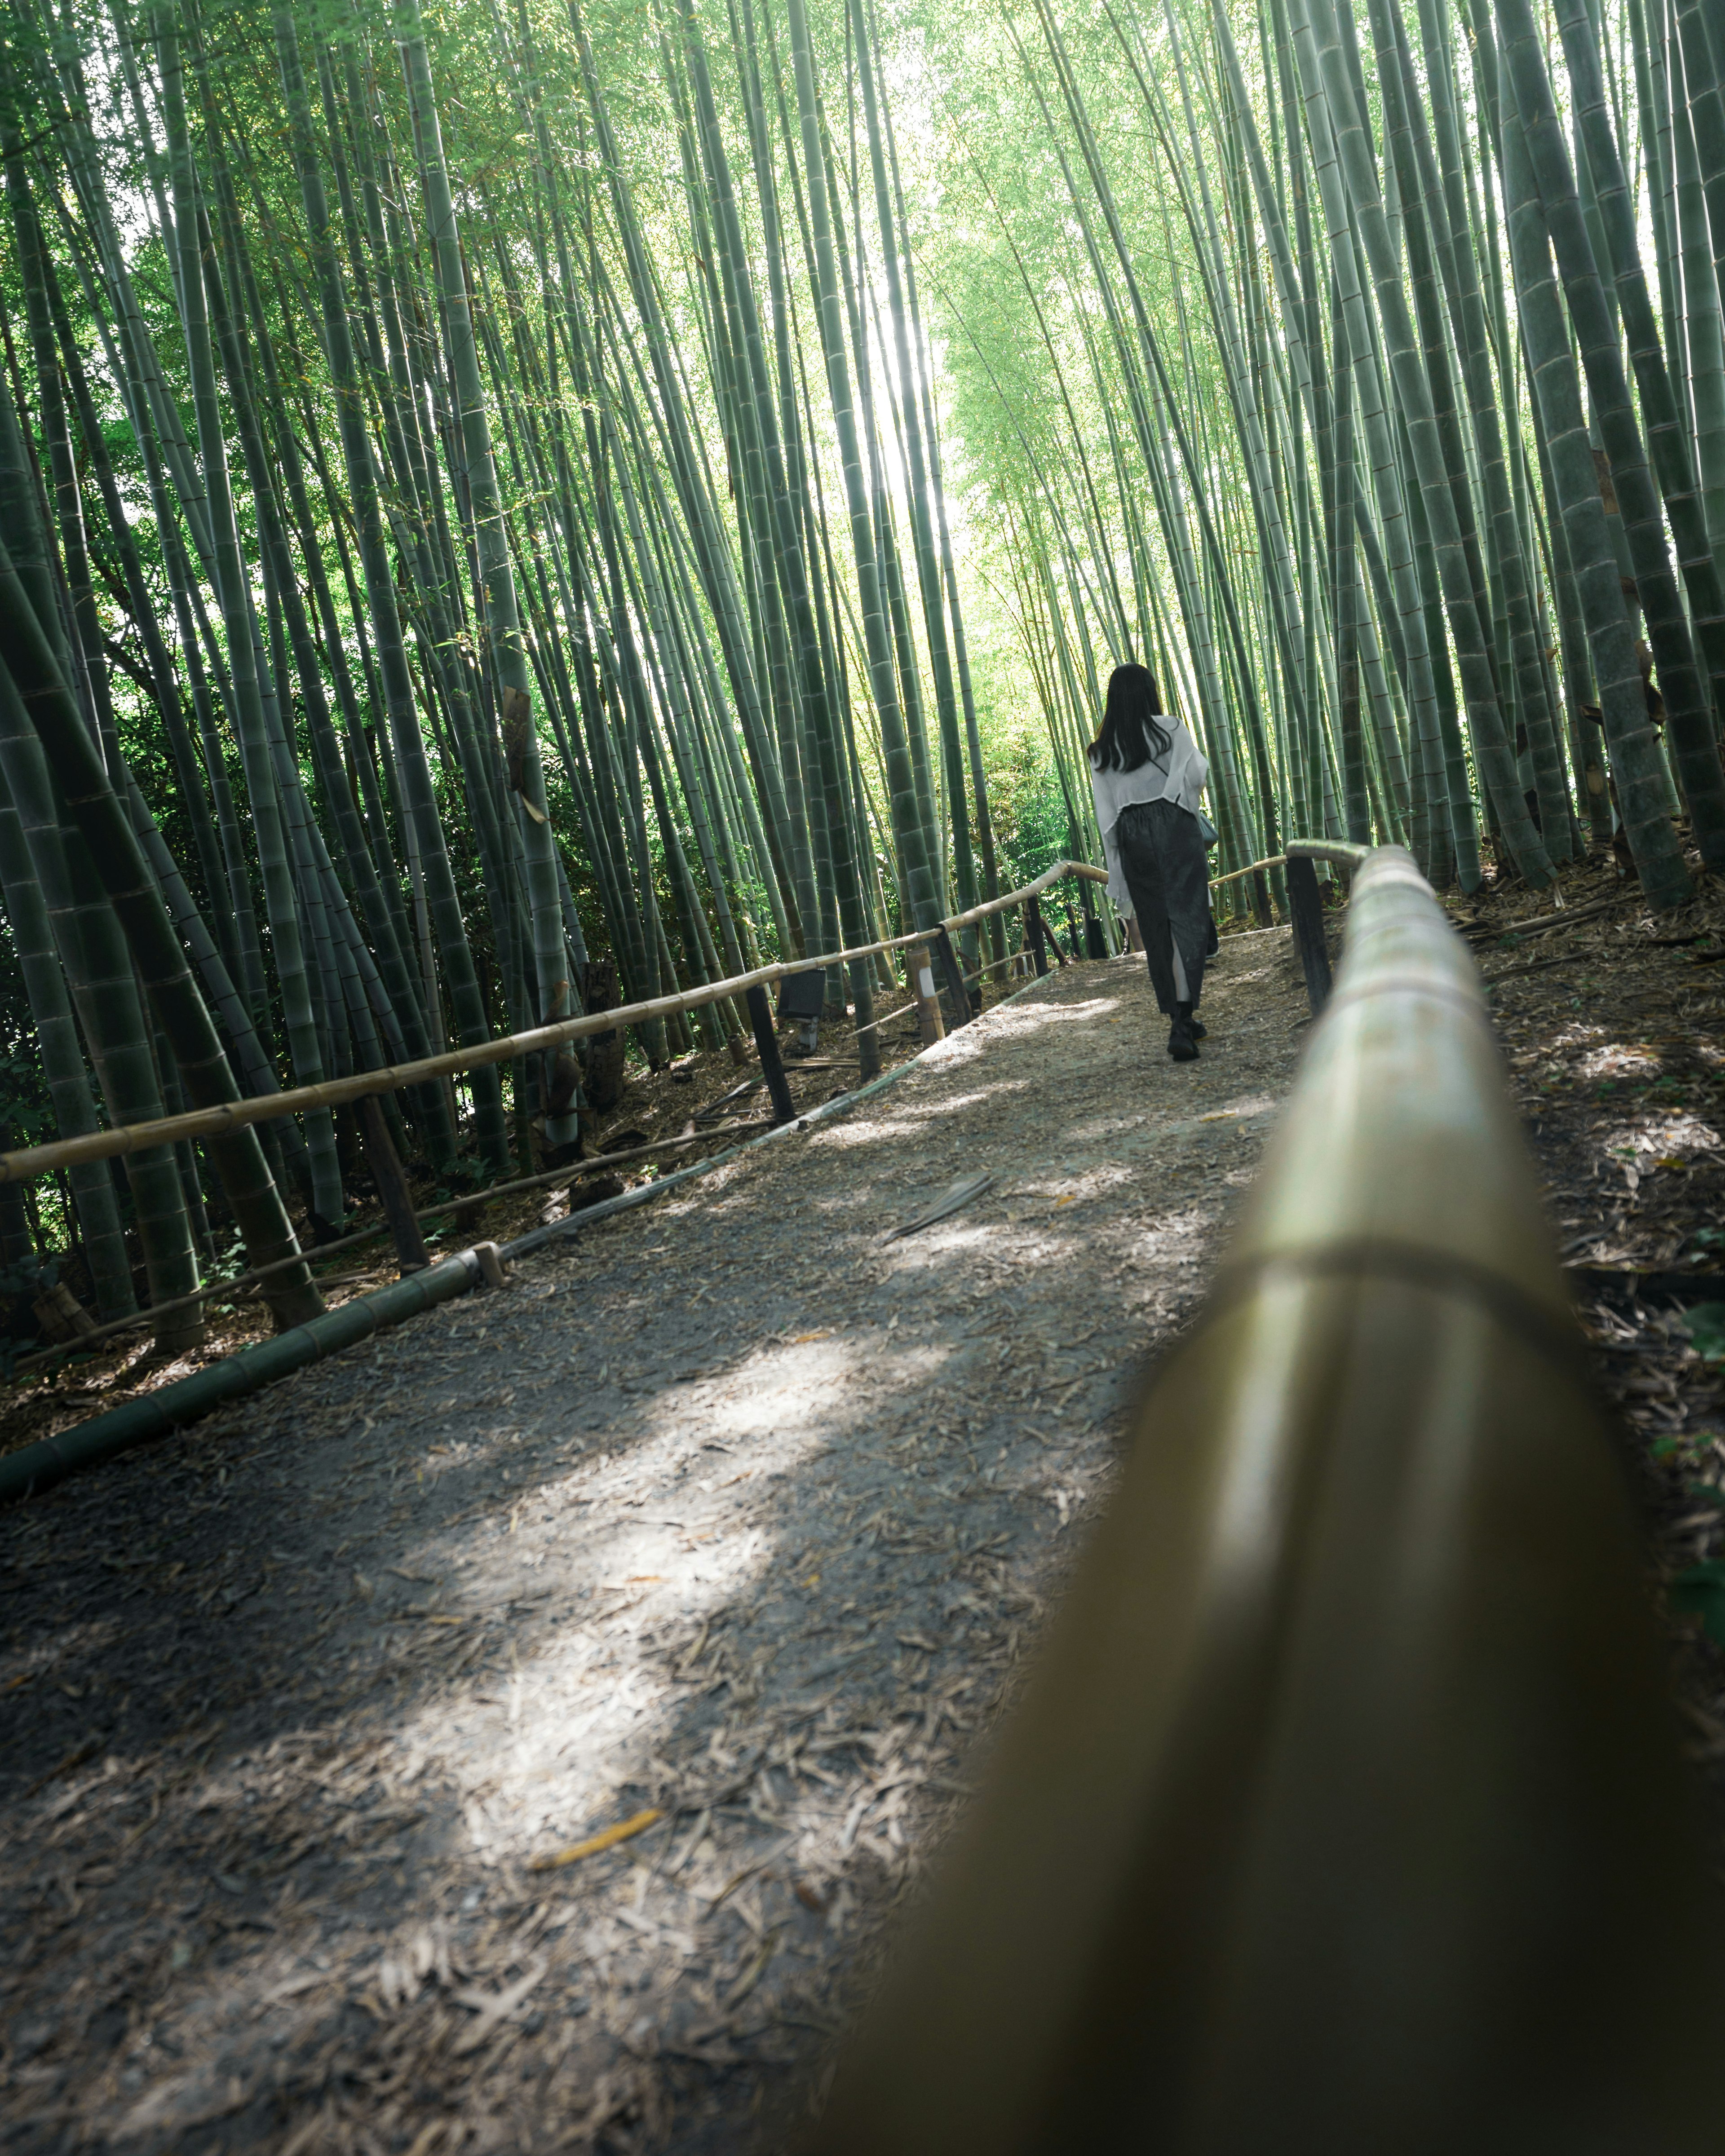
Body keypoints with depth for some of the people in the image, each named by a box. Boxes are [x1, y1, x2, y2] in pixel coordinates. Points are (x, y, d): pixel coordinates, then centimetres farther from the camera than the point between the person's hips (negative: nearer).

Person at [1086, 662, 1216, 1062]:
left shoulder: (1101, 751, 9)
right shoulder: (1169, 729, -2)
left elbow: (1105, 814, 7)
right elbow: (1197, 775, -7)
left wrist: (1119, 870, 10)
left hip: (1131, 837, 4)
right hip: (1174, 827, -4)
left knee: (1156, 929, 10)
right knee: (1185, 919, -6)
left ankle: (1181, 1021, 18)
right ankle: (1182, 1022, -20)